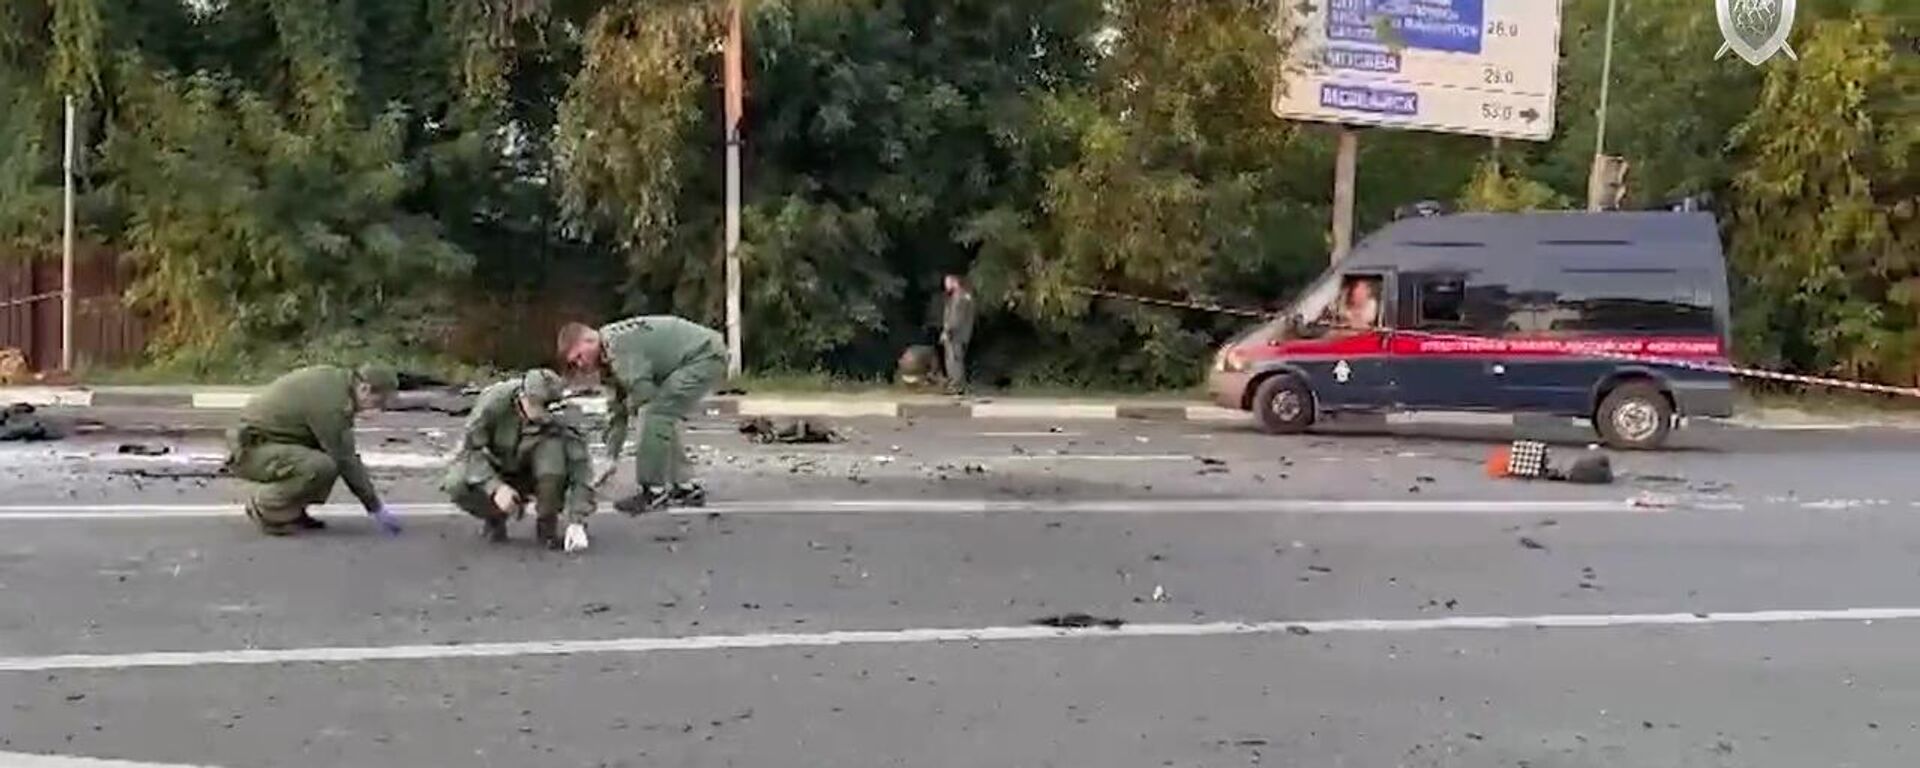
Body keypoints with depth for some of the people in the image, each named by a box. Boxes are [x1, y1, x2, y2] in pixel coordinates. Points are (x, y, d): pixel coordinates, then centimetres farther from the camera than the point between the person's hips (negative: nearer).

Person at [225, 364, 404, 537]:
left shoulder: (335, 377, 3)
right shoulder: (331, 404, -25)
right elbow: (345, 461, -20)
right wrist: (376, 508, -12)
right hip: (250, 451, -10)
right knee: (322, 466, -30)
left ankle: (291, 510, 11)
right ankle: (265, 508, -8)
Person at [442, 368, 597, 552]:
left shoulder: (559, 418, -27)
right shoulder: (494, 402, -29)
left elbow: (580, 469, -28)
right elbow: (470, 448, -26)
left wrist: (577, 523, -36)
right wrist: (495, 487, -41)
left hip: (530, 475, 0)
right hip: (492, 470, 0)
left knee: (554, 446, -32)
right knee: (457, 485, -32)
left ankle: (546, 526, -16)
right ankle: (495, 516, 1)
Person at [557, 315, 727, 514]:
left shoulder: (618, 343, -22)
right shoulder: (607, 359, 10)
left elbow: (643, 391, -26)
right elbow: (617, 410, 15)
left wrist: (628, 405, -2)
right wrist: (611, 459, 13)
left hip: (706, 355, -10)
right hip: (703, 358, 10)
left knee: (657, 414, -13)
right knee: (662, 418, 12)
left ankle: (654, 491, -7)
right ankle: (686, 487, 18)